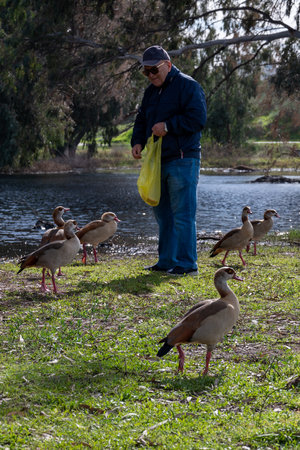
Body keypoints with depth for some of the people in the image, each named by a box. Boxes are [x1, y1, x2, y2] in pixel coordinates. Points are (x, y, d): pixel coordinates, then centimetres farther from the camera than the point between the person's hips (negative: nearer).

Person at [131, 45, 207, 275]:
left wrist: (168, 126, -17)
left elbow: (198, 118, -16)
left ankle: (187, 263, -4)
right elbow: (141, 120, 23)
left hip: (183, 161, -9)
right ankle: (166, 261, 20)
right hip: (159, 161, 9)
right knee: (163, 213, 12)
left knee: (182, 213, -9)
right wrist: (137, 142, 4)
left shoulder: (187, 85, -7)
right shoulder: (151, 91, 18)